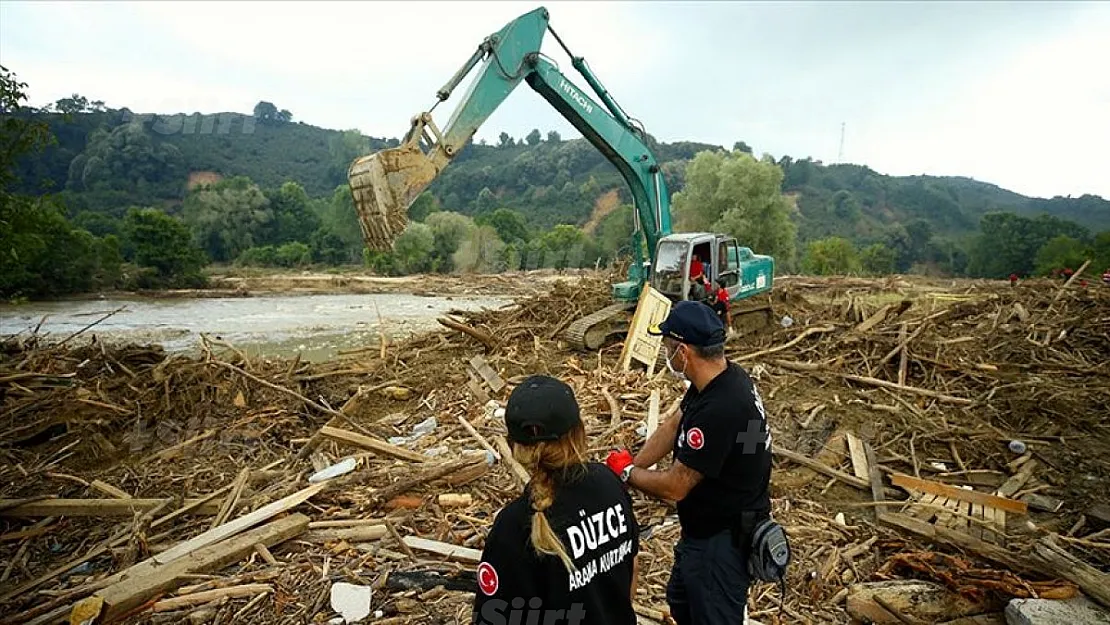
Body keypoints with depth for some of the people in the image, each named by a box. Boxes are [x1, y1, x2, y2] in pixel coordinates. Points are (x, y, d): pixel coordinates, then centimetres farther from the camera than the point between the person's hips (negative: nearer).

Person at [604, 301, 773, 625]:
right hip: (705, 528, 10)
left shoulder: (719, 410, -36)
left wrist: (627, 472, -10)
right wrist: (632, 465, -2)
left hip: (724, 541, -10)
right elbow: (673, 424, 4)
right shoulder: (721, 377, -7)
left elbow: (674, 486, -27)